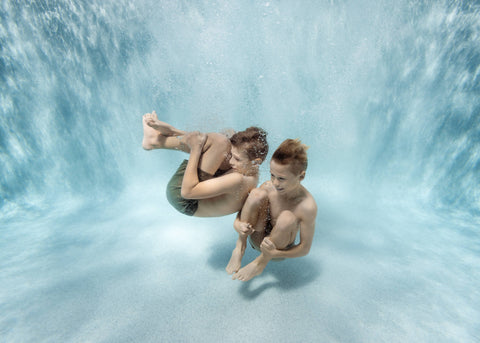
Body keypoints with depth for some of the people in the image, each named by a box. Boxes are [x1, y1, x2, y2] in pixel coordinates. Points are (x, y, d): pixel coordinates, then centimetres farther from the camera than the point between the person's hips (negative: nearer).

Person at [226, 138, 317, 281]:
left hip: (279, 249, -1)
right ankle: (240, 246, -13)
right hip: (257, 239, 1)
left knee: (287, 217, -35)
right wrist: (238, 225, -29)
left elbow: (305, 249, -17)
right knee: (257, 193, -26)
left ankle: (261, 262, -12)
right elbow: (240, 216, -6)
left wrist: (274, 253, -31)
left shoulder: (307, 206, -28)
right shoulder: (268, 187, -20)